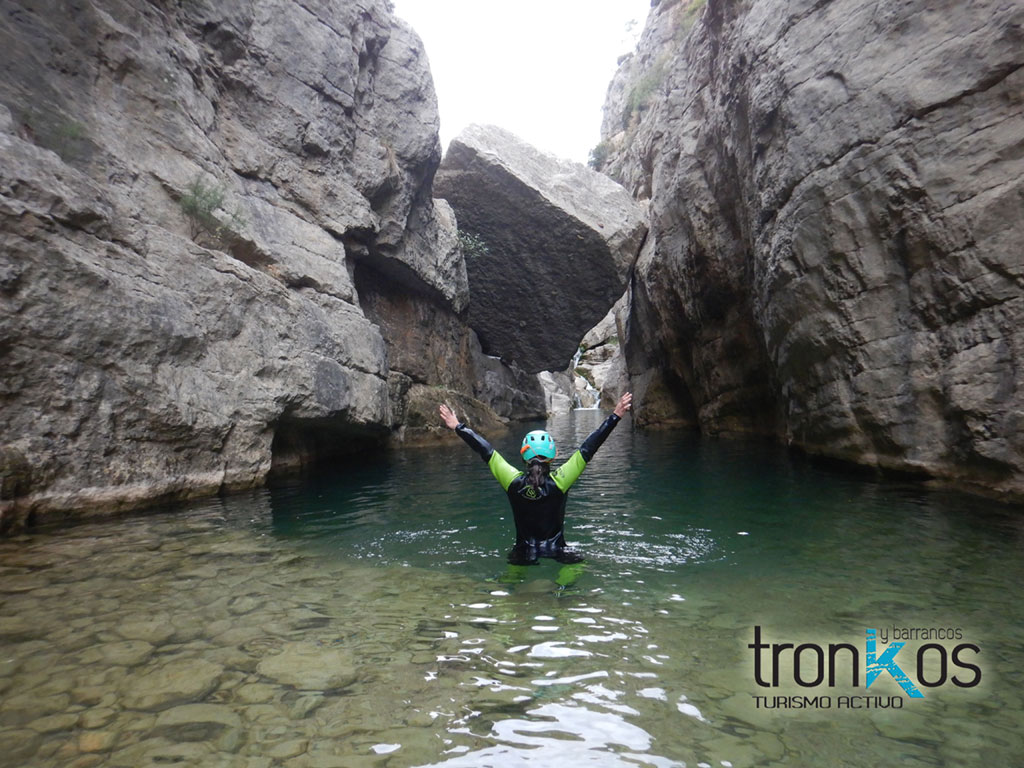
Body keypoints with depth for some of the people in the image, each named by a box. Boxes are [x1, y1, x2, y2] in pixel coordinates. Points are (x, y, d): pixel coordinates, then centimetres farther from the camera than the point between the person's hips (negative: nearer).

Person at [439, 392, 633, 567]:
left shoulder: (514, 483, -14)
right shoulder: (559, 482, -18)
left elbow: (486, 452, -6)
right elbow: (588, 450, -16)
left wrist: (458, 427, 3)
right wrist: (615, 416, -12)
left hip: (522, 557, 2)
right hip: (558, 555, -2)